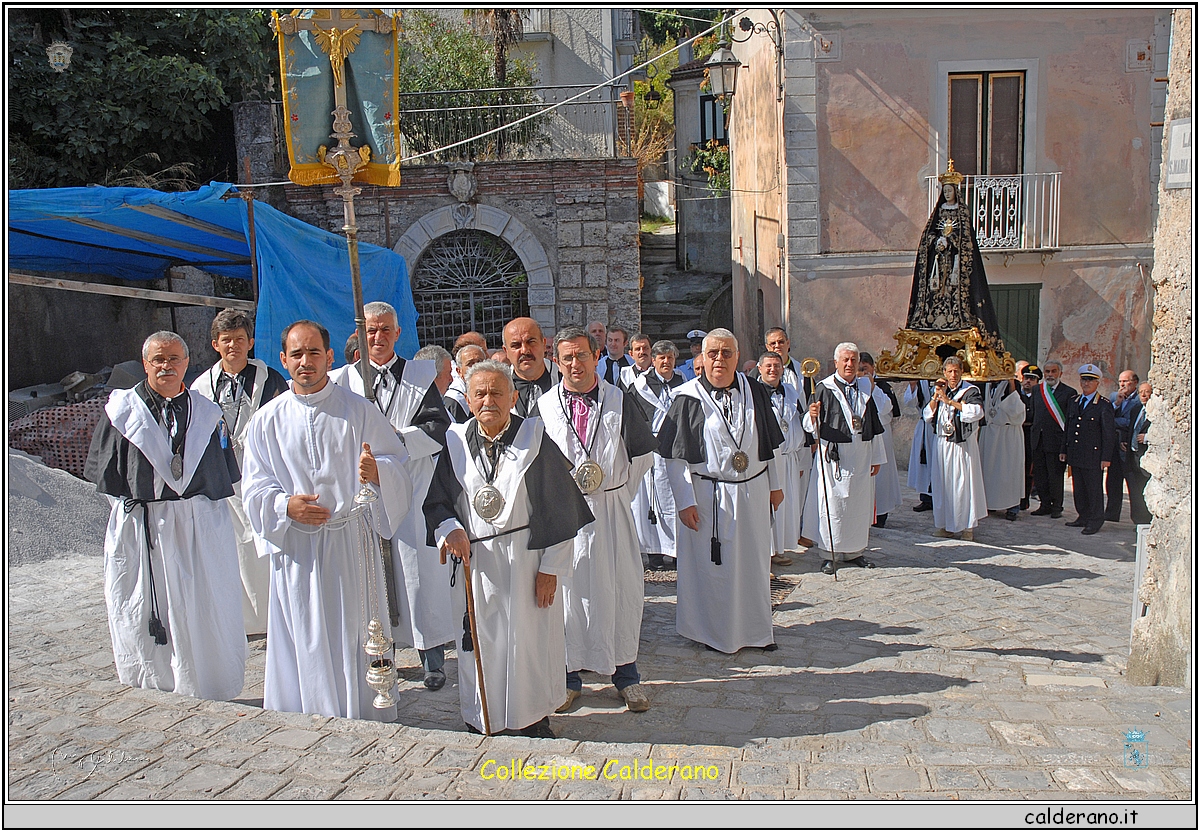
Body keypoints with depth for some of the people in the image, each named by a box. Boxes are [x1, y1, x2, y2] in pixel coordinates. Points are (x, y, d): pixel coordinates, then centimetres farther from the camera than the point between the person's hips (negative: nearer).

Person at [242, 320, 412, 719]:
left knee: (356, 639, 3)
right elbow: (255, 487, 7)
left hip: (352, 542, -1)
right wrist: (286, 505, -13)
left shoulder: (359, 410, 3)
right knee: (304, 645, 5)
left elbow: (397, 462, 0)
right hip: (296, 550, 1)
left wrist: (378, 471, -23)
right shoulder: (268, 420, 7)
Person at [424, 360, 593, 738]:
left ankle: (534, 718, 24)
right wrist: (450, 530, -12)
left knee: (531, 641, 5)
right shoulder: (456, 444, 3)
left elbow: (560, 509, -5)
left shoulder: (535, 440, -5)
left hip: (528, 562, -2)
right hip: (476, 566, 2)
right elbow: (436, 501, 10)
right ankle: (482, 721, 25)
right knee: (480, 646, 8)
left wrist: (551, 568, -8)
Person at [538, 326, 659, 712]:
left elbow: (644, 452, 11)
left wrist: (621, 490, 8)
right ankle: (569, 675, 17)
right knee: (566, 589, 4)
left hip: (611, 510, 1)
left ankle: (625, 673, 18)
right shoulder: (543, 406, 2)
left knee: (622, 589, 4)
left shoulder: (619, 402, 3)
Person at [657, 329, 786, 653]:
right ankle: (715, 632, 23)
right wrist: (684, 501, -13)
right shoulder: (688, 398, -9)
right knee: (711, 565, 6)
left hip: (753, 492, 4)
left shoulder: (756, 393, 3)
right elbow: (675, 456, -9)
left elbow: (770, 444, 11)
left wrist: (776, 484, 11)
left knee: (753, 562, 14)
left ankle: (756, 627, 31)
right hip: (708, 495, -3)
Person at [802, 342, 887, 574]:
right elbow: (809, 424, -9)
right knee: (832, 504, -2)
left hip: (861, 457, 5)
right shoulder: (824, 388, -4)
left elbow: (875, 426, 13)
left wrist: (876, 458, 11)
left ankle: (854, 552, 23)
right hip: (833, 457, -5)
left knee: (859, 504, 11)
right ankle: (831, 554, 7)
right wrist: (812, 416, -33)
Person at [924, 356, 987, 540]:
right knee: (942, 483, 6)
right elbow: (927, 416, 5)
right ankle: (946, 525, 14)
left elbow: (977, 412, -22)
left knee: (963, 483, -4)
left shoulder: (971, 391, -3)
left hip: (962, 445, -5)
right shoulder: (940, 390, 12)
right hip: (941, 444, 5)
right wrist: (936, 396, -8)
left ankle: (967, 527, 4)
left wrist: (949, 401, -21)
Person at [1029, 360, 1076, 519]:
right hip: (1038, 439, 5)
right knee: (1039, 474, 9)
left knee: (1055, 475, 1)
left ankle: (1056, 507, 13)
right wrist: (1033, 431, 9)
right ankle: (1045, 505, 20)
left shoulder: (1069, 392, -3)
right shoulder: (1037, 390, 12)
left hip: (1056, 440, -5)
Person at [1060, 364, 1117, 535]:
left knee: (1094, 488, 0)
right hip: (1075, 455, 6)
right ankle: (1083, 517, 23)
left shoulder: (1104, 405, -5)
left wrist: (1106, 457, -12)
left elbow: (1109, 433, -7)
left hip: (1093, 455, -6)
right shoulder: (1073, 402, 14)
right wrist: (1064, 450, 15)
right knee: (1078, 488, 12)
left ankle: (1095, 521, 8)